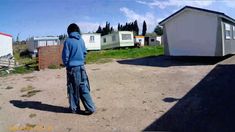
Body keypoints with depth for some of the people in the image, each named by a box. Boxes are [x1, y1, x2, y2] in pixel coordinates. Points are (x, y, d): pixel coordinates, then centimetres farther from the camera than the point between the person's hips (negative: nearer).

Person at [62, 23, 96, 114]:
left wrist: (66, 65, 9)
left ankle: (75, 108, 17)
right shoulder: (81, 40, 4)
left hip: (72, 68, -3)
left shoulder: (68, 41, -8)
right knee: (83, 88, 6)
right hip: (81, 67, 3)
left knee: (73, 89, 8)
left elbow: (65, 55, -6)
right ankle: (90, 107, 4)